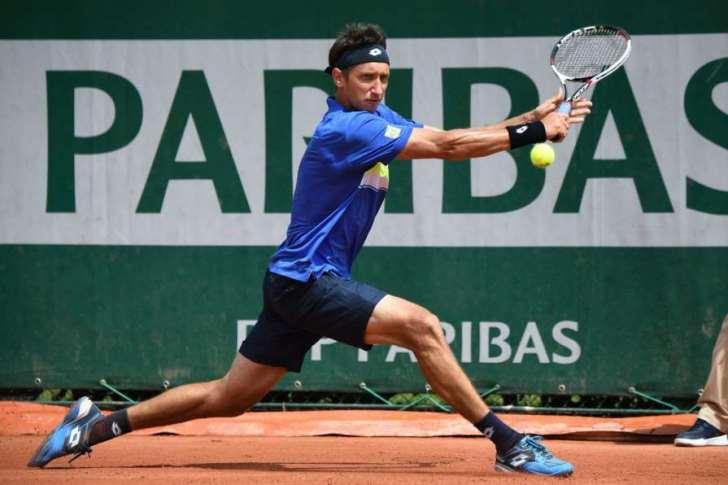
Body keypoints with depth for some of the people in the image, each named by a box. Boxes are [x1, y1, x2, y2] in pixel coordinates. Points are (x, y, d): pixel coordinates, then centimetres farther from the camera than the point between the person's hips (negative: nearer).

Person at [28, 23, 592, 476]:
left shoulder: (377, 119, 10)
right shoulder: (345, 130, -19)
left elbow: (451, 141, 6)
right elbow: (448, 146, -22)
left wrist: (530, 119, -5)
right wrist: (530, 133, -19)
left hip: (300, 282, 10)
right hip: (307, 279, -10)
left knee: (229, 397, 12)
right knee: (420, 325, -20)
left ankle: (95, 426, 18)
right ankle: (508, 443, -17)